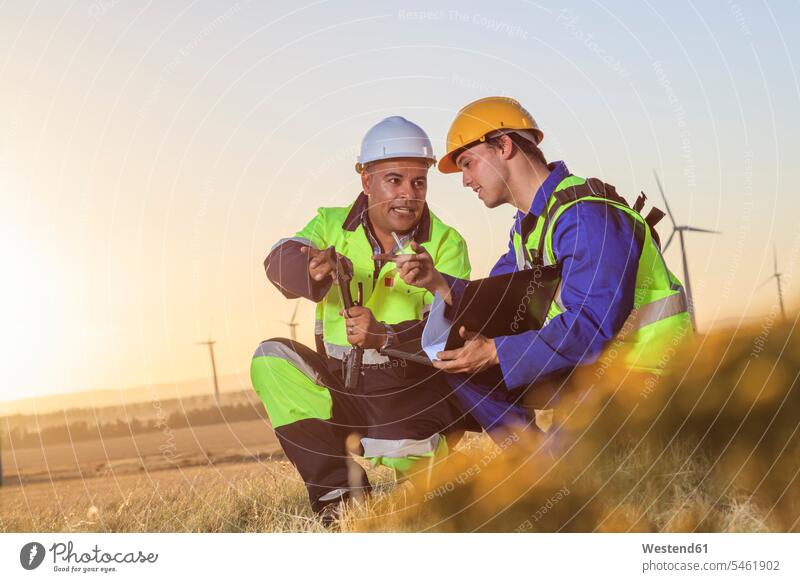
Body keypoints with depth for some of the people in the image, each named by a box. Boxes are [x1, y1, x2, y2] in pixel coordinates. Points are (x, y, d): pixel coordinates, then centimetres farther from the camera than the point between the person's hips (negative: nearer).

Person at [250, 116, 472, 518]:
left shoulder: (446, 244, -6)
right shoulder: (332, 225, 1)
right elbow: (280, 261, -19)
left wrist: (386, 337, -39)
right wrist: (311, 270, -44)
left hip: (414, 393, -3)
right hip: (338, 386, 3)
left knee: (411, 455, -30)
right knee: (271, 359, -18)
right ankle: (342, 493, -15)